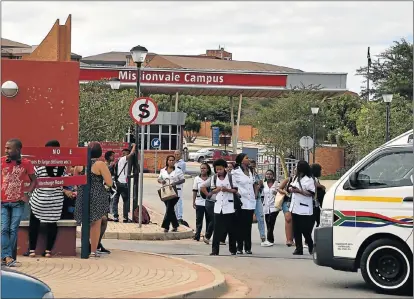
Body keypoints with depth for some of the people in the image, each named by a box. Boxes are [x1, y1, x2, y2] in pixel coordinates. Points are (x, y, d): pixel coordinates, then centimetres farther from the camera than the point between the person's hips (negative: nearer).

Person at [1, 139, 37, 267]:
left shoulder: (26, 163, -3)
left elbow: (34, 180, 8)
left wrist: (27, 193, -5)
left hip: (18, 202, 0)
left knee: (13, 230, 1)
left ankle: (9, 257, 6)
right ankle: (7, 256, -11)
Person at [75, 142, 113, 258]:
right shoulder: (100, 164, -12)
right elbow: (109, 182, -13)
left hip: (83, 196, 5)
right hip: (97, 197, -5)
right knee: (96, 224, 3)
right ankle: (93, 251, 3)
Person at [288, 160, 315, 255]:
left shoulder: (309, 180, -9)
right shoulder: (296, 178, 16)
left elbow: (311, 194, -16)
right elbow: (291, 187, 24)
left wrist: (299, 191, -21)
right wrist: (291, 189, 0)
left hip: (304, 209, -8)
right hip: (295, 207, 8)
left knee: (305, 230, -4)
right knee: (296, 230, 7)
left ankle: (311, 246, 15)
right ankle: (298, 248, 11)